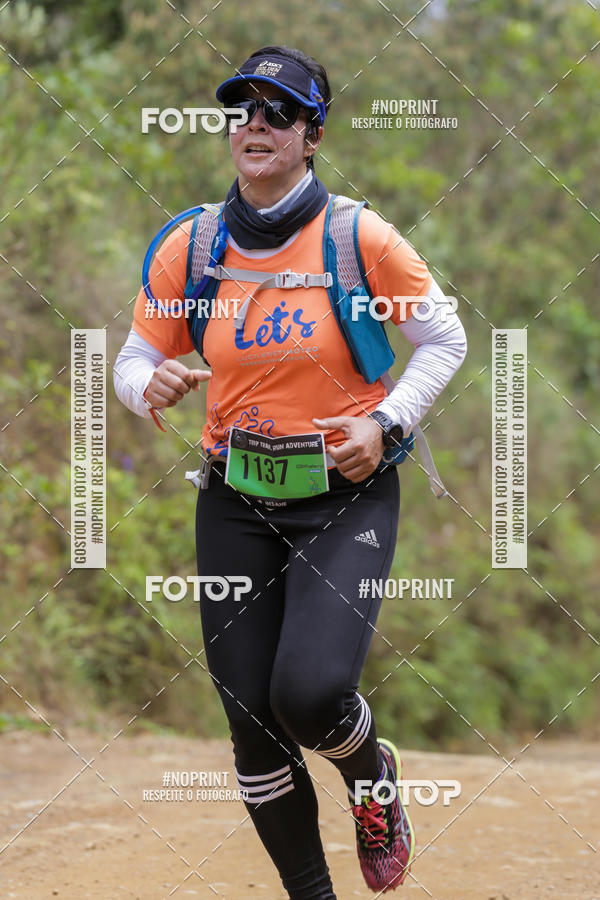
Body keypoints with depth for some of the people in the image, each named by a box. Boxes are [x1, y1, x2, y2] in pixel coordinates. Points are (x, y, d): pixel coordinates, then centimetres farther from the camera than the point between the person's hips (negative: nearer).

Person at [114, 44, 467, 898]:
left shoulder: (361, 237, -8)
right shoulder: (189, 248, -1)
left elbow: (443, 340, 3)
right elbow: (135, 360, 7)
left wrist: (385, 421, -12)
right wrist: (151, 386, -17)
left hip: (348, 495, -3)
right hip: (237, 501, 3)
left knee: (310, 694, -22)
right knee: (253, 723, 2)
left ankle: (373, 773, 14)